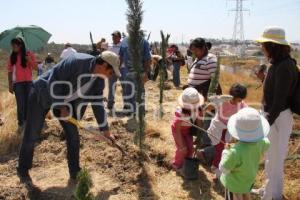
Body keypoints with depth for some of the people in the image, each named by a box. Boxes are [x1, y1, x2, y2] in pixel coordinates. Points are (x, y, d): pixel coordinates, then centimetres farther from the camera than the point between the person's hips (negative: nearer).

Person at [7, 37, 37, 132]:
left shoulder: (29, 54, -3)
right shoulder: (12, 56, 0)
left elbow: (36, 68, -4)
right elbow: (10, 71, 2)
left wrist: (30, 60, -22)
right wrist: (10, 85, -1)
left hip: (29, 82, 0)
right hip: (17, 83, 0)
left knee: (28, 103, 10)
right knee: (20, 104, -2)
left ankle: (26, 121, 26)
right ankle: (21, 124, 7)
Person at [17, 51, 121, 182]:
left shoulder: (99, 80, -9)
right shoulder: (77, 62, -32)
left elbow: (97, 103, 1)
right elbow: (53, 82, -28)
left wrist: (105, 129, 2)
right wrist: (61, 107, -24)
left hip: (66, 101, 6)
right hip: (42, 94, -6)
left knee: (73, 134, 0)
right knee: (31, 134, 0)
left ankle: (75, 172, 14)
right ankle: (23, 170, 20)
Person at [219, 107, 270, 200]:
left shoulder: (235, 152, -45)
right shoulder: (260, 143, -26)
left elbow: (224, 169, -29)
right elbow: (266, 144, 2)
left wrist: (225, 152, -15)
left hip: (234, 184, -5)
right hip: (249, 179, 5)